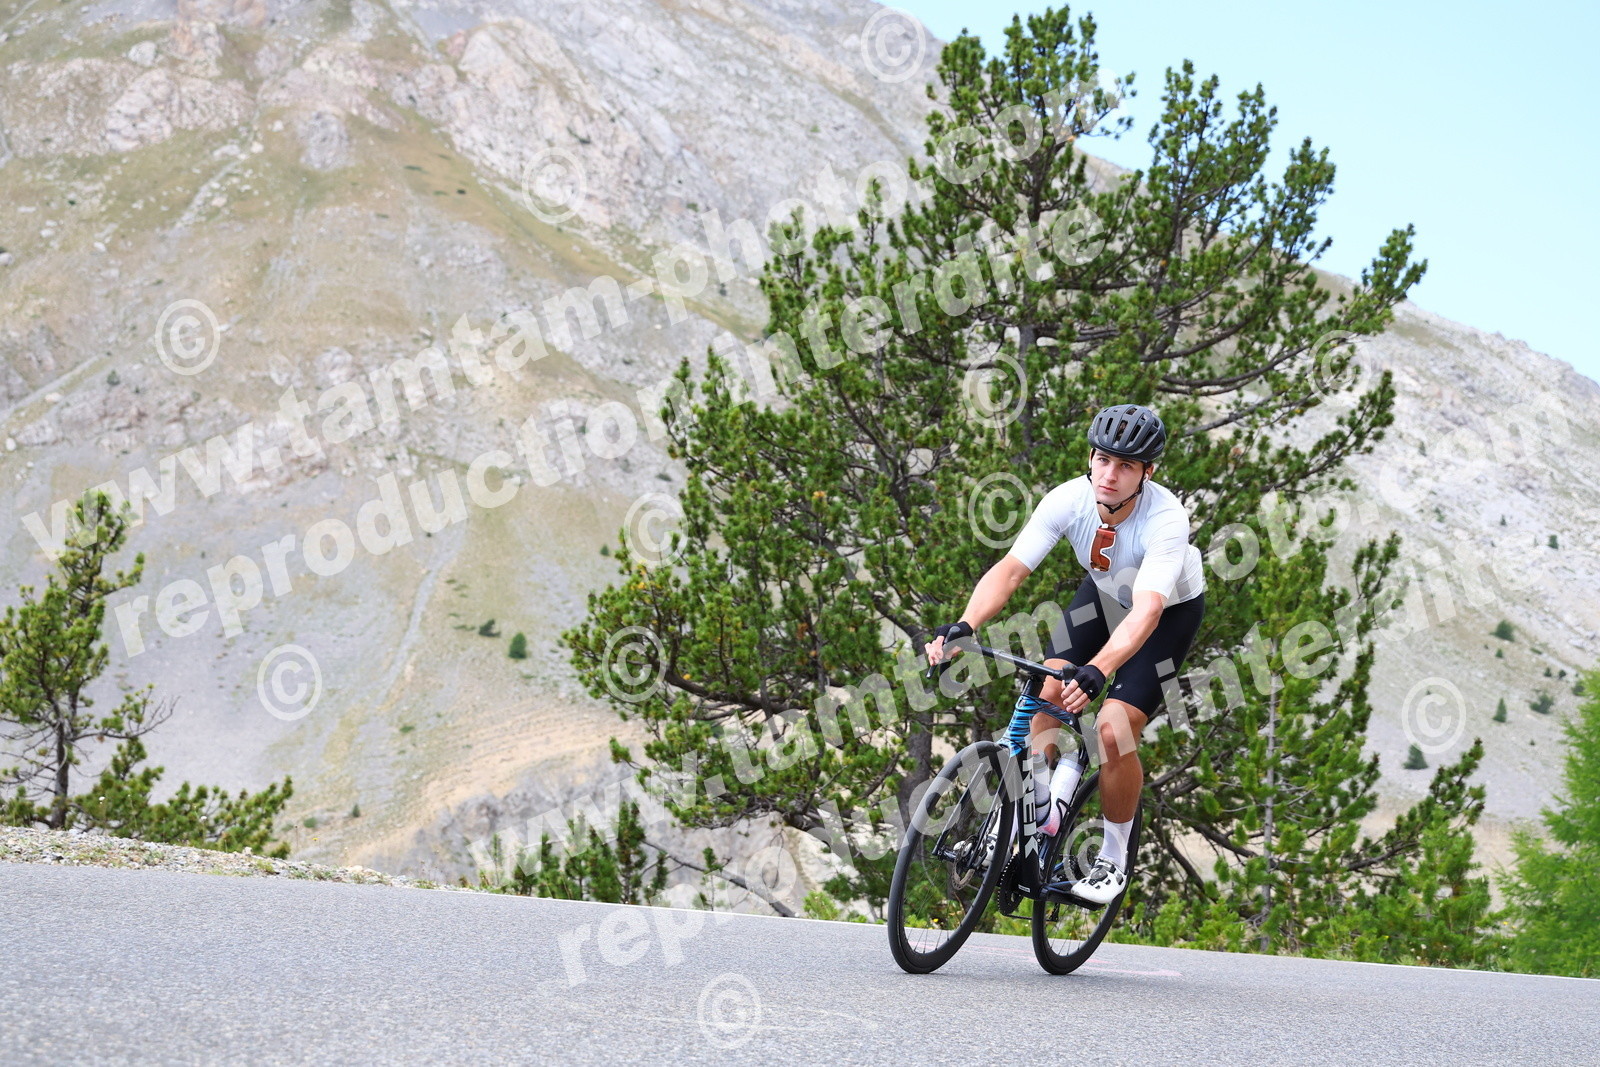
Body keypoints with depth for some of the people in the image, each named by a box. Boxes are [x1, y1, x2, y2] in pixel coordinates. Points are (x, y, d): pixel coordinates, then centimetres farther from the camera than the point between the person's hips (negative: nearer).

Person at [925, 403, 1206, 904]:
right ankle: (1046, 811, 7)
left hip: (1172, 610, -4)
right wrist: (964, 626, -49)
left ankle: (1114, 859, 4)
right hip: (1104, 591, 4)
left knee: (1114, 732, -17)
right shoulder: (1069, 499, -27)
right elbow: (1010, 568, -32)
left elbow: (1145, 613, -49)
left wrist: (1096, 672, -65)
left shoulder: (1166, 520, -38)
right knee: (1047, 689, -16)